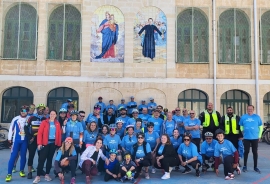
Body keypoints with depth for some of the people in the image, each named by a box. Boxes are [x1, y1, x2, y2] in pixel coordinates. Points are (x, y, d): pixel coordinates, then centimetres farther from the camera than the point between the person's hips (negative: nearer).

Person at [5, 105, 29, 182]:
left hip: (25, 140, 1)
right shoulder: (16, 119, -2)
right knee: (13, 156, -4)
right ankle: (9, 174, 0)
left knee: (23, 156, 10)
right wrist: (9, 138, 5)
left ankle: (21, 170, 27)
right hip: (16, 140, -1)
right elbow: (11, 128, 4)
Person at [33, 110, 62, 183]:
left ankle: (47, 174, 20)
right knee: (42, 159, -5)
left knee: (50, 159, 10)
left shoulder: (57, 124, 8)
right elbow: (40, 133, -6)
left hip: (53, 143, 3)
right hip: (45, 143, -3)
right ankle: (38, 176, 0)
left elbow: (59, 134, 6)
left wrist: (59, 144, 1)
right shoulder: (44, 122, -2)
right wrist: (39, 143, -13)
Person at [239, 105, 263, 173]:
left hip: (255, 138, 0)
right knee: (246, 152, 4)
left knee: (255, 152, 7)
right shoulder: (243, 117, 2)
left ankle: (255, 167, 16)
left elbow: (260, 126, 6)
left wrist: (259, 135, 4)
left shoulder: (257, 117, 0)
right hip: (246, 138, 0)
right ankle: (245, 166, 13)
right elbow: (241, 126, 10)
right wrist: (242, 133, 2)